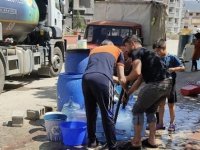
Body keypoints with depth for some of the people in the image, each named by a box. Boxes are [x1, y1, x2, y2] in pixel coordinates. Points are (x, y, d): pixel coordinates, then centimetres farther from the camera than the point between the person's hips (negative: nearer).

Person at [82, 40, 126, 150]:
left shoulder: (93, 50, 37)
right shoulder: (117, 50, 28)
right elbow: (121, 79, 23)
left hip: (86, 78, 4)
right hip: (102, 79, -4)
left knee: (90, 113, 19)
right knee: (107, 115, 4)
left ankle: (92, 141, 33)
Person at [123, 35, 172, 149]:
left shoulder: (136, 52, 1)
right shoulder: (146, 53, 30)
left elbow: (136, 72, -16)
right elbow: (140, 79, 31)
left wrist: (124, 80, 1)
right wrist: (128, 93, 33)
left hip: (155, 85, -9)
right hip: (167, 84, 9)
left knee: (137, 110, 8)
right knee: (150, 110, 26)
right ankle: (152, 141, 30)